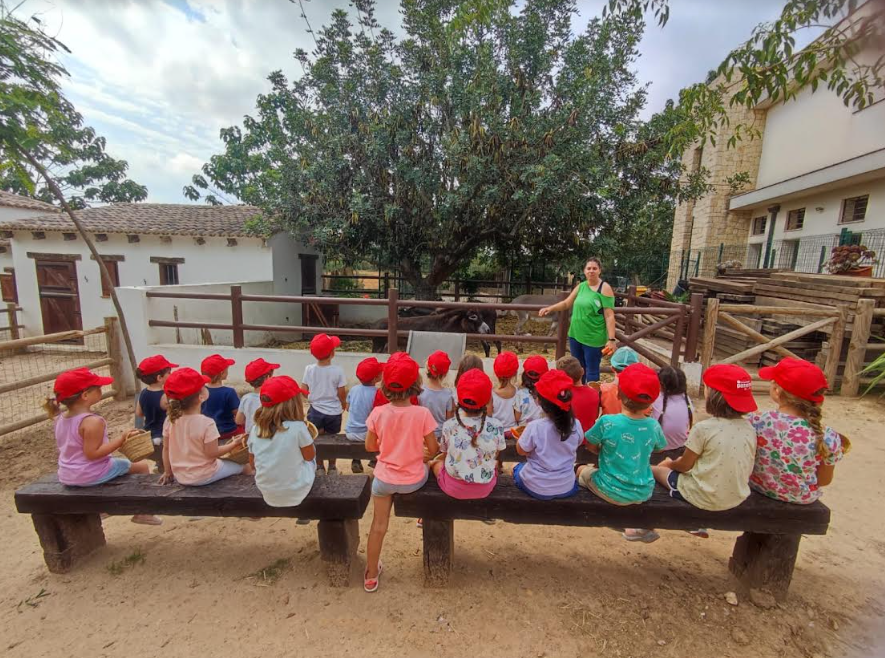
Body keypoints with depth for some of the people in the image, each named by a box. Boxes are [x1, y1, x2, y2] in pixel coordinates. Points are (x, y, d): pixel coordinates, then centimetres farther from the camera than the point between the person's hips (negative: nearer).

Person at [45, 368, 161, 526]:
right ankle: (142, 513, 13)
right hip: (90, 476, -9)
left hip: (66, 476, 9)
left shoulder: (61, 418, 1)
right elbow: (92, 453, -29)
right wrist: (120, 440, -24)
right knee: (142, 466, 5)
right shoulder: (93, 421, -28)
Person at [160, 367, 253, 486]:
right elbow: (212, 453, -22)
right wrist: (234, 444, -8)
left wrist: (167, 472, 12)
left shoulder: (170, 420, -10)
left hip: (180, 476, 6)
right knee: (246, 467, 12)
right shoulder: (207, 423, -28)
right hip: (203, 477, -6)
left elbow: (166, 448, 0)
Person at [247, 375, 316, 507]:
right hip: (296, 492, -4)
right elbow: (310, 456, -7)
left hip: (266, 492, 4)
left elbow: (253, 464, 5)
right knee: (309, 460, 21)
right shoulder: (298, 427, -24)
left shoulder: (255, 429, -9)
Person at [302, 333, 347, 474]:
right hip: (334, 412, -1)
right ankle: (332, 467, 30)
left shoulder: (309, 369, -11)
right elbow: (342, 394, -11)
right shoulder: (337, 371, -18)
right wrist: (343, 404, 10)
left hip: (316, 411, 1)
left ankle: (319, 467, 28)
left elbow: (304, 391, -4)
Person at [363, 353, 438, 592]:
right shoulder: (422, 414, -22)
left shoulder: (378, 413, -17)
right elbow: (433, 450, -13)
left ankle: (371, 574, 37)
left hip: (385, 478, 1)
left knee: (379, 524, 20)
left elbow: (370, 447, -4)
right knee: (428, 467, 33)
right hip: (413, 480, 0)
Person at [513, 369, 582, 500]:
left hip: (536, 488, -2)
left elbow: (521, 450, -10)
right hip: (567, 488, 3)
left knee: (516, 468, 28)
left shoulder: (535, 427, -27)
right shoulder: (576, 425, -16)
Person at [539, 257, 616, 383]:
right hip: (575, 335, 6)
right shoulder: (581, 286, 8)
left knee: (592, 371, 4)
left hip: (593, 338, -6)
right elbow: (566, 303, 13)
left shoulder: (605, 288, -9)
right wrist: (550, 308, -3)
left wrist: (611, 339, -18)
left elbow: (609, 316, -14)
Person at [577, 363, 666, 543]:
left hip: (612, 492, -2)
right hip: (643, 493, 3)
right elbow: (659, 448, 9)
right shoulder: (654, 426, -12)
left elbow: (591, 446, -7)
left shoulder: (607, 422, -23)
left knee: (583, 470, 23)